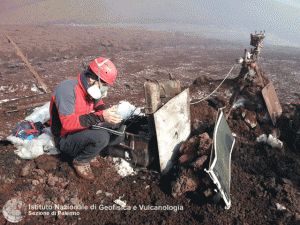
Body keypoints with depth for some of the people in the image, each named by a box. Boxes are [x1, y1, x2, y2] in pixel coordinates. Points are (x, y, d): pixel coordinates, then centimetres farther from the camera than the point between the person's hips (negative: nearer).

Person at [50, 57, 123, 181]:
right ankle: (80, 161, -5)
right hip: (66, 139, -8)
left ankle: (91, 154, 6)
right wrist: (100, 116, -39)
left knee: (117, 128, 0)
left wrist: (105, 111, -8)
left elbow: (98, 104, 17)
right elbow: (68, 123, -34)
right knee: (102, 137, -32)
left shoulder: (91, 89, -3)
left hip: (84, 130, 8)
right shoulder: (67, 89, -27)